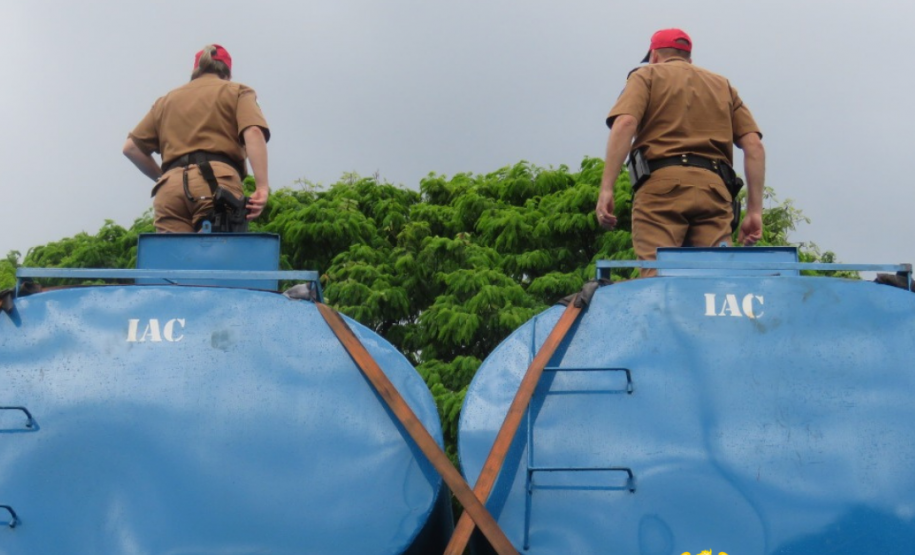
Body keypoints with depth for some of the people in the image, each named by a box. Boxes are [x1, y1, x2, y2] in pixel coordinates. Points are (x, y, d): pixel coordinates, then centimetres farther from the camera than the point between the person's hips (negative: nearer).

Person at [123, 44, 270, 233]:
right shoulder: (237, 92, 18)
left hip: (170, 188, 4)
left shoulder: (167, 99, 29)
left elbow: (131, 147, 23)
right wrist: (262, 186, -10)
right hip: (216, 180, -3)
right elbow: (253, 132, -2)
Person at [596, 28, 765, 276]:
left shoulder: (647, 75, 17)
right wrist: (755, 210, 11)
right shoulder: (723, 85, 28)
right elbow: (754, 146, 14)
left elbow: (625, 123, -4)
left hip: (662, 183, -3)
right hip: (714, 189, 3)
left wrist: (606, 189, -10)